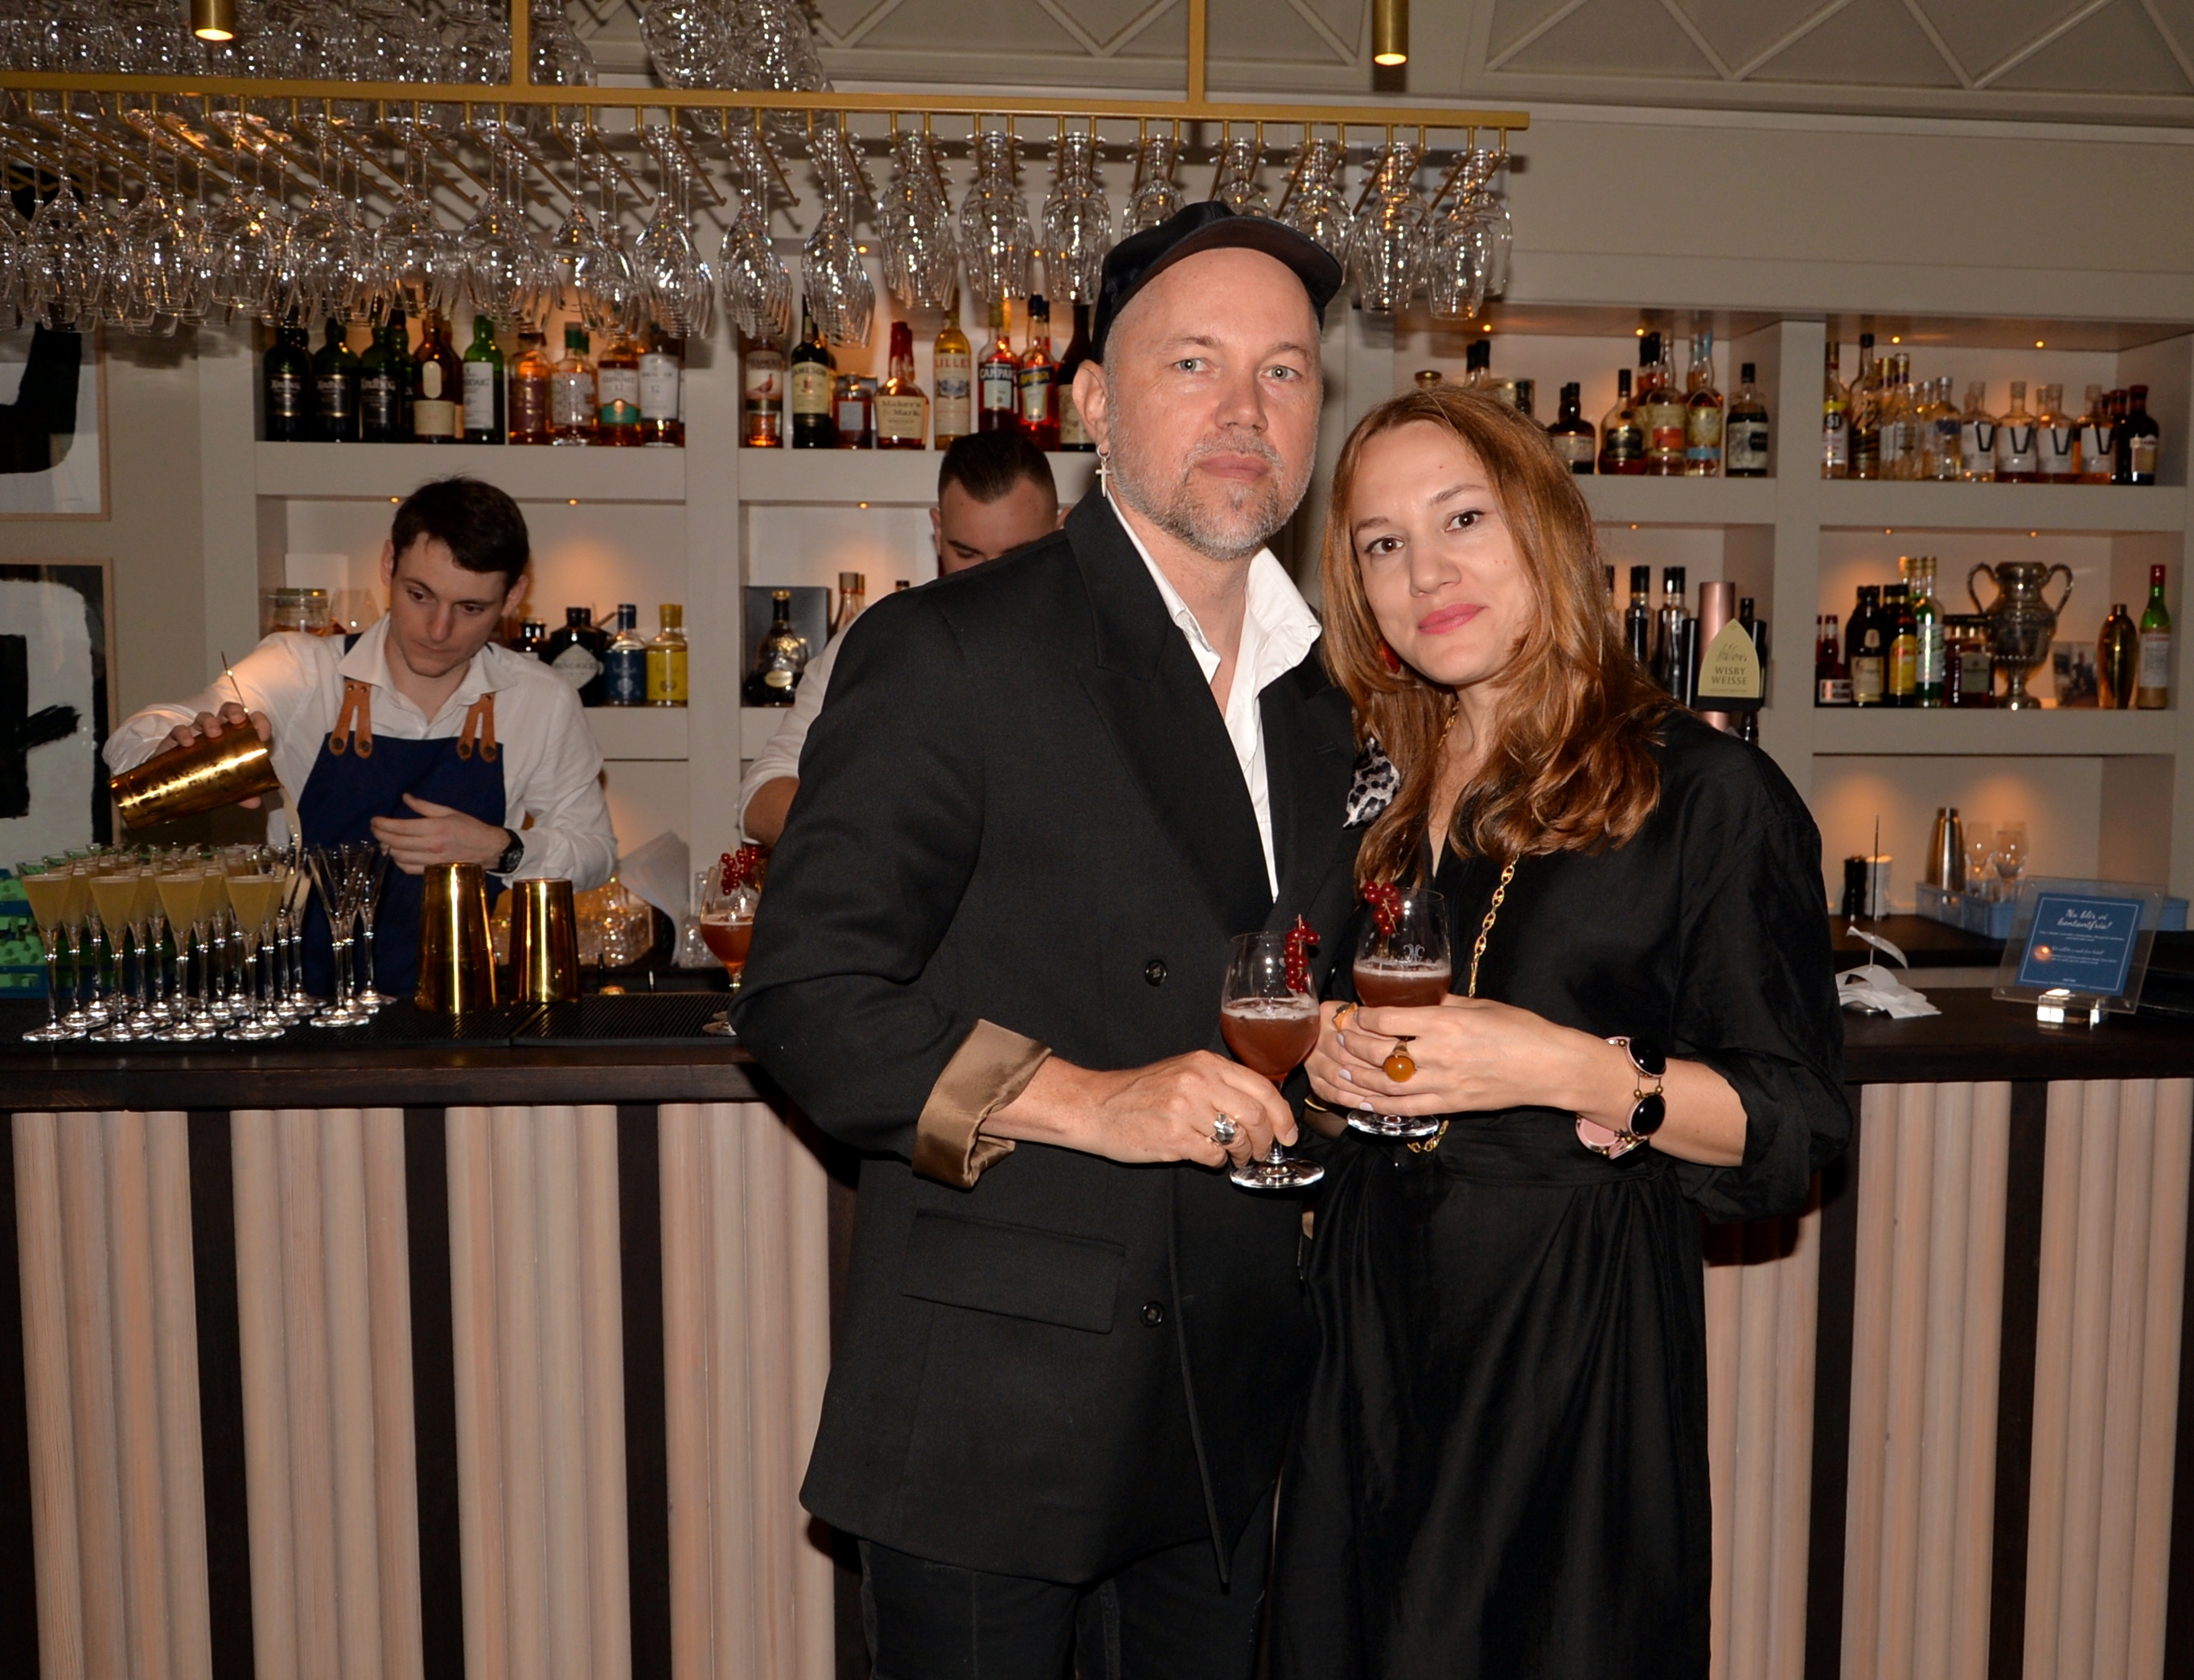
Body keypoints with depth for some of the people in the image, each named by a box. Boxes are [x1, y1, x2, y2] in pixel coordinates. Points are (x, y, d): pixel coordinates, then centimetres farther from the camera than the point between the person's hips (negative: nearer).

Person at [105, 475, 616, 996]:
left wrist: (503, 852, -8)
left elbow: (593, 851, 11)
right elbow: (132, 743, -8)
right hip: (305, 1004, 0)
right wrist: (181, 745, -32)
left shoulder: (543, 702, 2)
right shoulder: (301, 671, 0)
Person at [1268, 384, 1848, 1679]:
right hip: (1371, 1308, 5)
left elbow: (1798, 1122, -10)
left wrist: (1575, 1070, -23)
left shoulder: (1708, 792, -10)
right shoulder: (1378, 791, 7)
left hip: (1579, 1325, -5)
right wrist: (1328, 1058, -3)